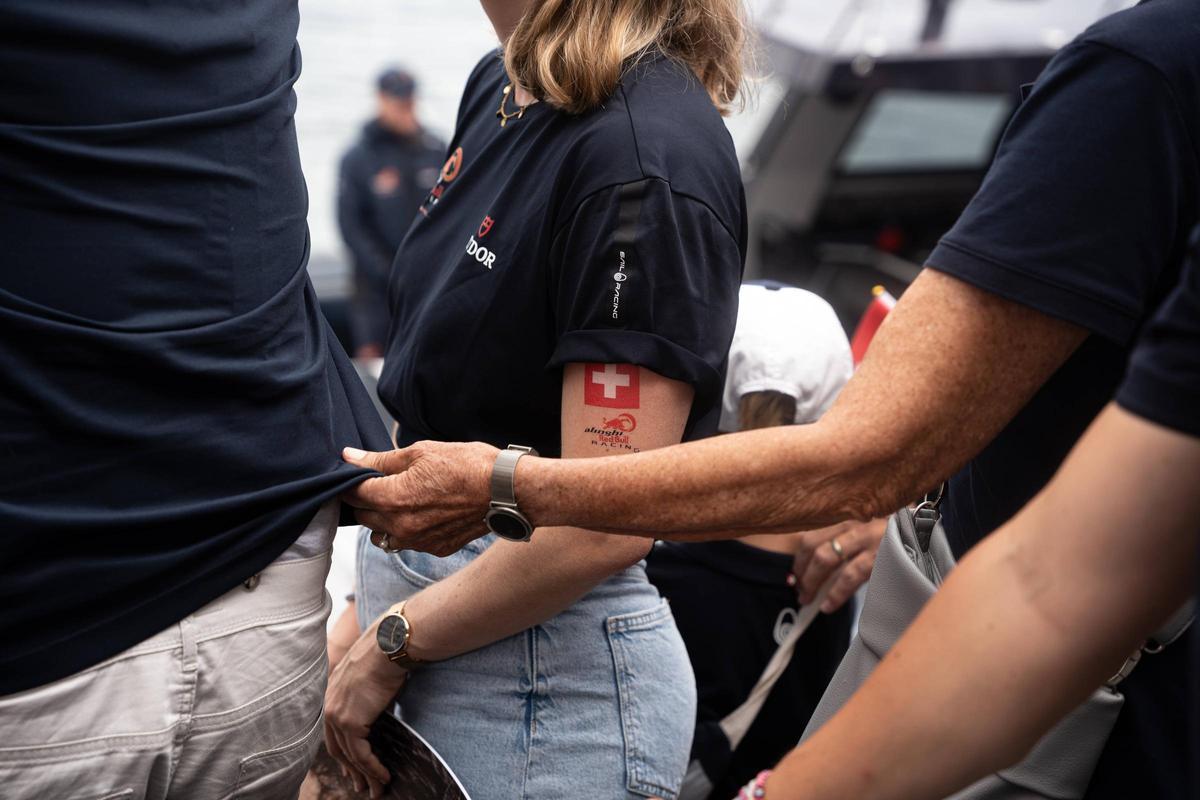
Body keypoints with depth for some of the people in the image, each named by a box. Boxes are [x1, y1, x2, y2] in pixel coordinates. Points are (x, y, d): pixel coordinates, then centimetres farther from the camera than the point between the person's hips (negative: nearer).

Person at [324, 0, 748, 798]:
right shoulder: (497, 86, 4)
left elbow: (605, 526, -24)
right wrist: (373, 603, 7)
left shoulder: (646, 154, -22)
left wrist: (391, 645, -10)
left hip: (551, 680, -8)